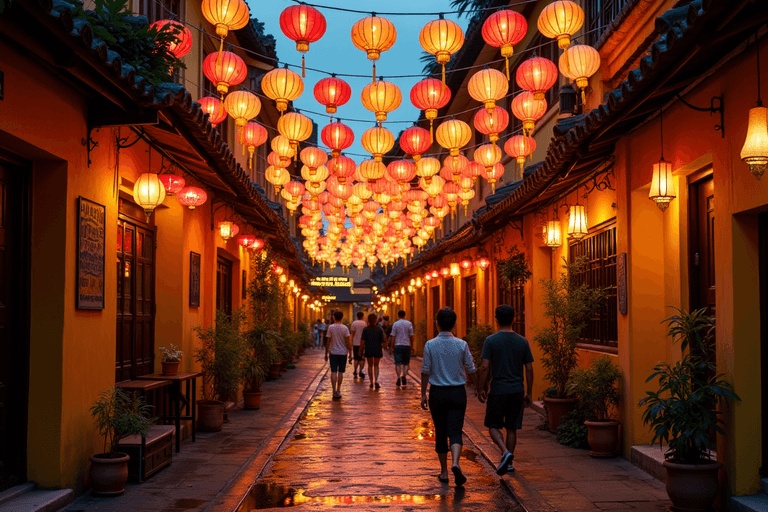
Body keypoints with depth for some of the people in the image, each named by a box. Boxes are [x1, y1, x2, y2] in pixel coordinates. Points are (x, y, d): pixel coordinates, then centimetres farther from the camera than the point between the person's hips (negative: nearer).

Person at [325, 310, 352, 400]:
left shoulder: (331, 327, -6)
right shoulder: (345, 328, -5)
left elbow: (328, 341, -4)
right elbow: (348, 342, -6)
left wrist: (326, 353, 4)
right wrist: (350, 354, 1)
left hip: (333, 352, -1)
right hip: (343, 352, 1)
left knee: (333, 372, -1)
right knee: (340, 372, 11)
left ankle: (334, 391, -12)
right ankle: (338, 391, 16)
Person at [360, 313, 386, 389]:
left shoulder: (365, 329, -6)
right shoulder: (379, 329, -7)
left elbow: (363, 341, -7)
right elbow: (383, 341, -6)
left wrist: (361, 351, -2)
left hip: (368, 350, 1)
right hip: (377, 349, 0)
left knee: (370, 365, 14)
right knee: (376, 365, 8)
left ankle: (371, 382, 15)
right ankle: (376, 381, -13)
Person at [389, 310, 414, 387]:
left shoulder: (395, 324, -1)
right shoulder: (409, 324, 3)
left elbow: (393, 337, -2)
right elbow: (411, 336, 2)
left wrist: (390, 347, 2)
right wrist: (412, 345, 11)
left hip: (398, 345, -1)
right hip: (407, 345, 1)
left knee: (398, 363, 1)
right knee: (406, 363, 8)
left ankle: (398, 377, -12)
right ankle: (404, 376, -10)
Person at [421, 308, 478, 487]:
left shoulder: (430, 345, -6)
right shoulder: (462, 345, -4)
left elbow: (425, 371, -4)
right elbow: (471, 370, 2)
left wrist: (423, 394, 4)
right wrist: (477, 388, 18)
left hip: (437, 393, 0)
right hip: (458, 392, 0)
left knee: (440, 433, 11)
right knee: (455, 431, 1)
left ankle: (444, 472, 18)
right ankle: (455, 463, -24)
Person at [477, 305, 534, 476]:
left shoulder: (491, 341, -7)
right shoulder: (522, 342, 2)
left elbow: (485, 367, -11)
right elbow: (529, 369, 3)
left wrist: (482, 389, 0)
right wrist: (529, 393, 10)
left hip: (497, 391, -3)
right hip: (517, 391, 3)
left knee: (493, 426, 9)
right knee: (512, 428, 13)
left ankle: (506, 453, -13)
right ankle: (509, 462, 19)